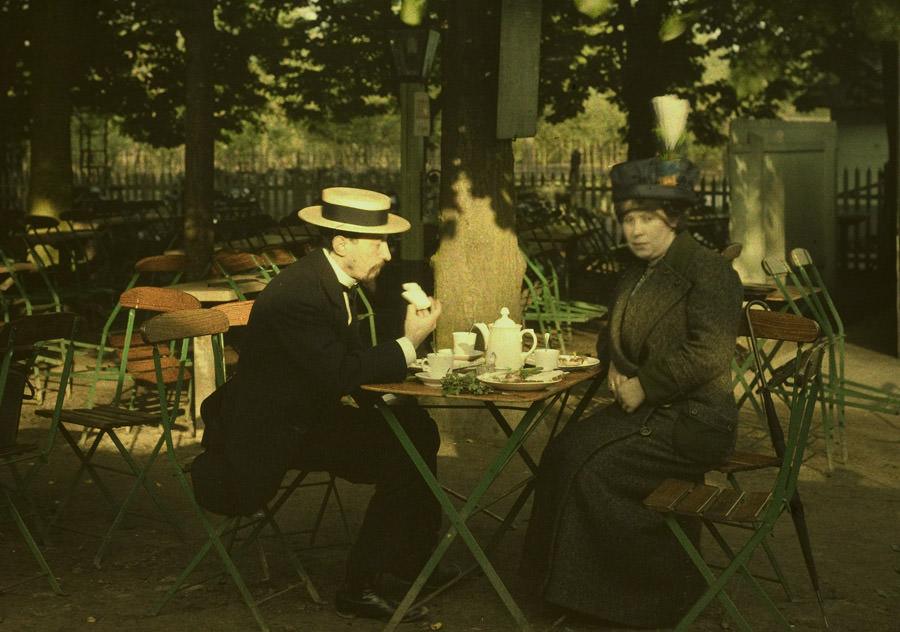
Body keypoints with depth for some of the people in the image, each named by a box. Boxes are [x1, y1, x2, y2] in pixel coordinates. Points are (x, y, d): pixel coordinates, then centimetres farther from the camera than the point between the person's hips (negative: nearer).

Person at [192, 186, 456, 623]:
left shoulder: (332, 281, 5)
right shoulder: (296, 294, -25)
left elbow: (352, 356, 9)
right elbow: (340, 374, -29)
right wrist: (408, 344, -22)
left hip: (309, 413, 10)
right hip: (272, 431, -9)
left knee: (417, 427, 2)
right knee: (402, 456, -19)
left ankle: (411, 557, 16)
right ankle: (359, 587, -8)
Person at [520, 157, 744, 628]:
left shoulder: (708, 270, -11)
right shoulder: (638, 273, 14)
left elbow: (709, 353, -21)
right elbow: (615, 332, 29)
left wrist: (644, 385, -17)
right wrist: (615, 362, 7)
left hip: (694, 421, -8)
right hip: (646, 411, 8)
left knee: (597, 470, -21)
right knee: (563, 452, -12)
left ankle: (662, 594, -4)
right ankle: (579, 585, -2)